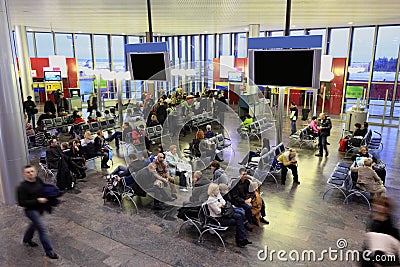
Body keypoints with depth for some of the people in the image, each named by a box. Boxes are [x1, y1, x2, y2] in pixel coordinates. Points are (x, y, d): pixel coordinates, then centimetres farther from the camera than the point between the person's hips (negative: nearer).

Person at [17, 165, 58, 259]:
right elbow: (22, 203, -23)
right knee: (42, 228, -9)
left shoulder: (38, 180, -7)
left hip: (39, 208, 7)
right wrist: (37, 200, -27)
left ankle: (26, 240, 56)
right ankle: (49, 251, 2)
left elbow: (44, 189, 14)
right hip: (31, 210, -7)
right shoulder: (22, 187, -23)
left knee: (34, 224, 28)